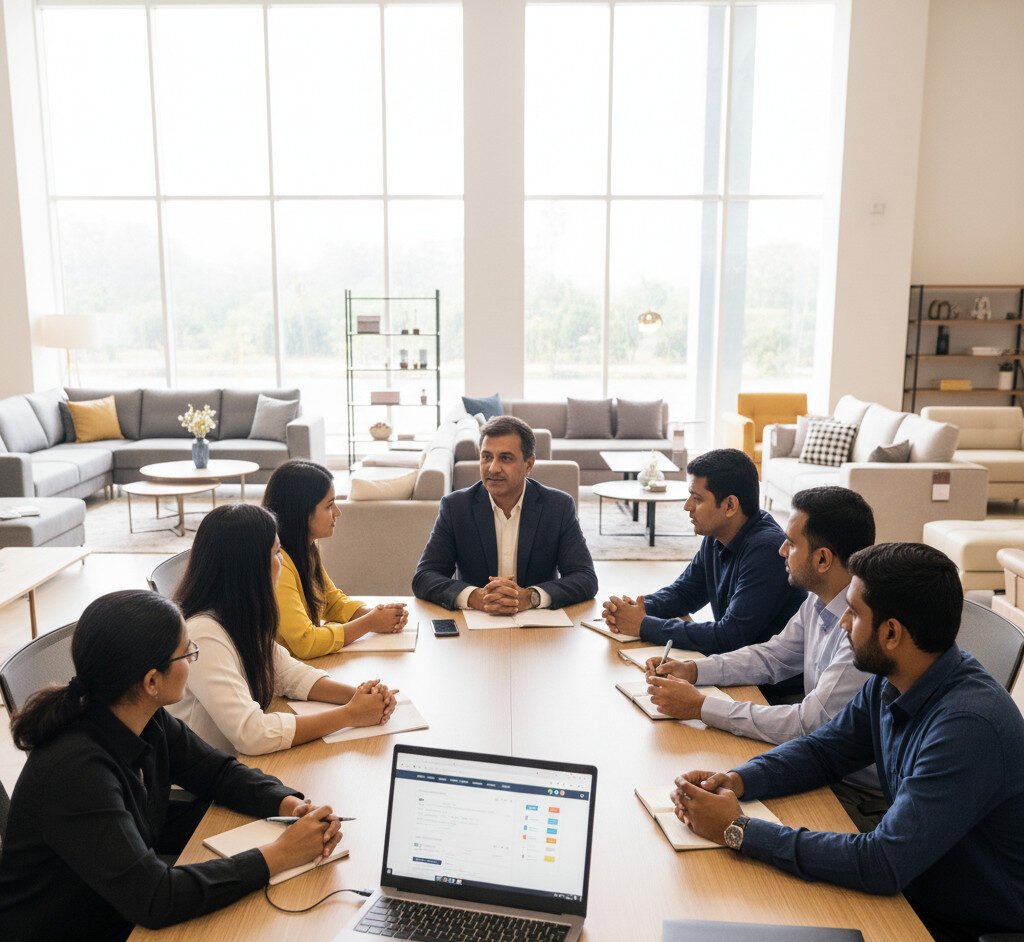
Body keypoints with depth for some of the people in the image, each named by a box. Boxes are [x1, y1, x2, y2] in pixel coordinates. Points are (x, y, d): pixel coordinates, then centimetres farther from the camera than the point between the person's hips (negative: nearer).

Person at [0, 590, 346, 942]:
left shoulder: (150, 723, -10)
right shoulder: (74, 768, -32)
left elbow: (221, 771, 4)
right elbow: (154, 898, -33)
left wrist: (290, 803, -14)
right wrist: (278, 855, -28)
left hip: (128, 913, 7)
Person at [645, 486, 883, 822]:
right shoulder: (820, 600, -1)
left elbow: (809, 724, -29)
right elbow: (774, 655, 14)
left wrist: (701, 706, -24)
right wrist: (693, 669, 0)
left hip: (862, 794, -7)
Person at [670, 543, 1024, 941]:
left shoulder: (969, 724, -31)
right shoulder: (889, 683, -6)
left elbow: (883, 864, -32)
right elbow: (822, 750, 7)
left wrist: (739, 830, -26)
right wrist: (735, 781, -11)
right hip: (910, 889, 6)